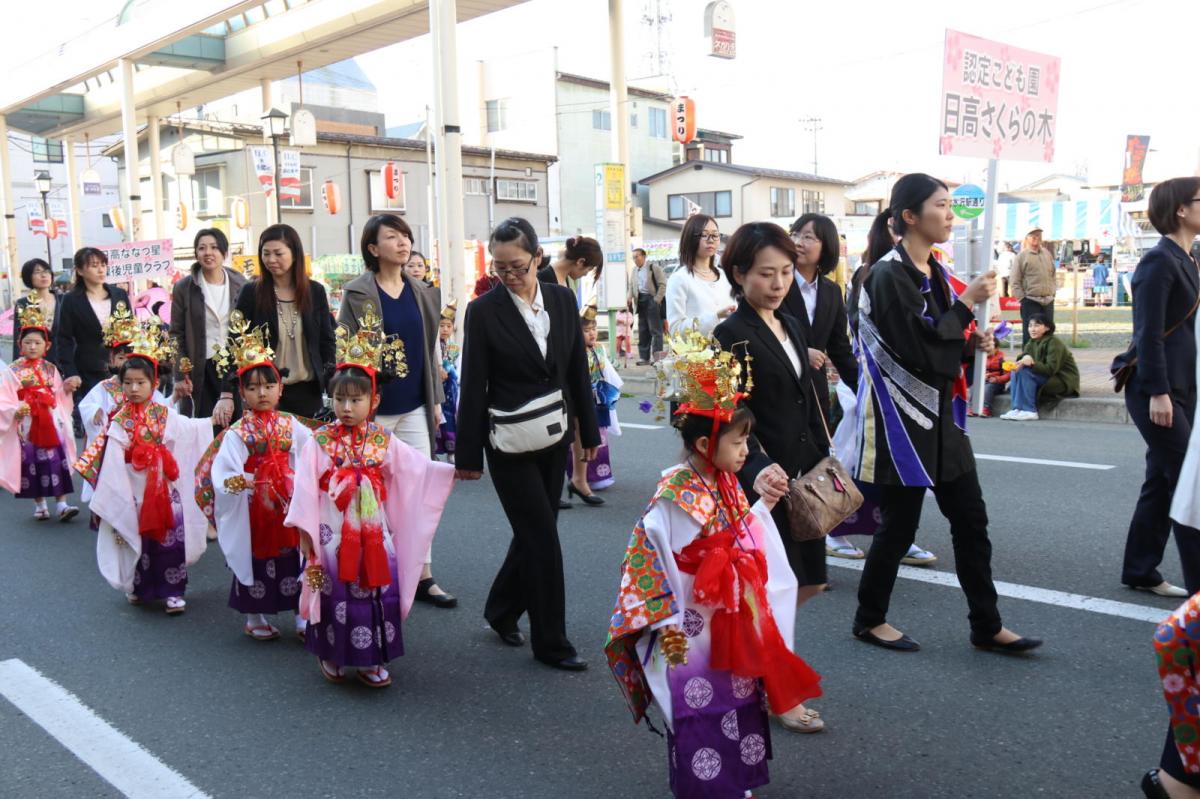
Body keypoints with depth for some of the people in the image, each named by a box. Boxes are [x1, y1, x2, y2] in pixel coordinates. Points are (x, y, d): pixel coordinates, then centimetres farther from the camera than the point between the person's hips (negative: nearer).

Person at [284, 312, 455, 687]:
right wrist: (304, 528, -8)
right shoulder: (319, 442, -4)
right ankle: (331, 656, 24)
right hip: (332, 533, -2)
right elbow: (306, 487, -5)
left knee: (377, 590, 3)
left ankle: (371, 660, 17)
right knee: (336, 592, 4)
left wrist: (453, 471, -7)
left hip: (374, 532, 2)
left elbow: (419, 468, 2)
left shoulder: (384, 441, 2)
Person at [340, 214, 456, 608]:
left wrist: (436, 399, 12)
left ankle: (422, 577, 13)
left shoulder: (422, 293, 9)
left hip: (414, 406, 5)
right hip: (373, 408, -5)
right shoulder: (357, 292, -6)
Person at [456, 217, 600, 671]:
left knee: (535, 531, 13)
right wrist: (468, 454, -6)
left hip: (554, 436, 5)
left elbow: (578, 369, 8)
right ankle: (551, 643, 11)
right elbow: (473, 386, -8)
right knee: (543, 539, -2)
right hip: (510, 444, -4)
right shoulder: (484, 311, -9)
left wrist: (589, 430, 9)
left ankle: (501, 609, 35)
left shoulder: (562, 300, 2)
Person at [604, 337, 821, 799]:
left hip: (733, 625, 8)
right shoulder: (676, 498, -22)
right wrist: (666, 626, -19)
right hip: (693, 631, -8)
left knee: (738, 701, 19)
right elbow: (650, 560, -19)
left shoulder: (726, 487, 3)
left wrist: (764, 506, 4)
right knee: (701, 713, 6)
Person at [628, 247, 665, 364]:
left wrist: (657, 300, -14)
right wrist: (630, 297, 3)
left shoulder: (654, 267, -8)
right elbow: (631, 285, 21)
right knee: (642, 330, 9)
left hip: (652, 300, -7)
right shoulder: (635, 270, 13)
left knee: (655, 330, -5)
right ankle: (644, 357, 15)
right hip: (641, 301, 7)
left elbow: (662, 284, -10)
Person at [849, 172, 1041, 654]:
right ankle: (869, 620, 22)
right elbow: (917, 350, -22)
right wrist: (967, 303, -15)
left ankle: (986, 626, 21)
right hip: (902, 418, -8)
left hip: (940, 414, 9)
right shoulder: (889, 276, -16)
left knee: (970, 520, 10)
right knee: (900, 525, 3)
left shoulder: (933, 272, 11)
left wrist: (971, 345, -1)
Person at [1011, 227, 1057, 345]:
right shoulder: (1022, 256, -4)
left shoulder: (1047, 253, 13)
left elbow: (1053, 275, 21)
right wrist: (1022, 298, -12)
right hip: (1031, 301, -6)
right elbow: (1014, 281, -7)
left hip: (1048, 301, 6)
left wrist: (1053, 291, 11)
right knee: (1030, 335, -3)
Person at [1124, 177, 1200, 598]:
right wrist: (1157, 393, -21)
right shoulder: (1160, 261, -14)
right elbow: (1149, 333, -19)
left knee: (1164, 481, 12)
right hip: (1157, 389, -9)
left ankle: (1140, 571, 21)